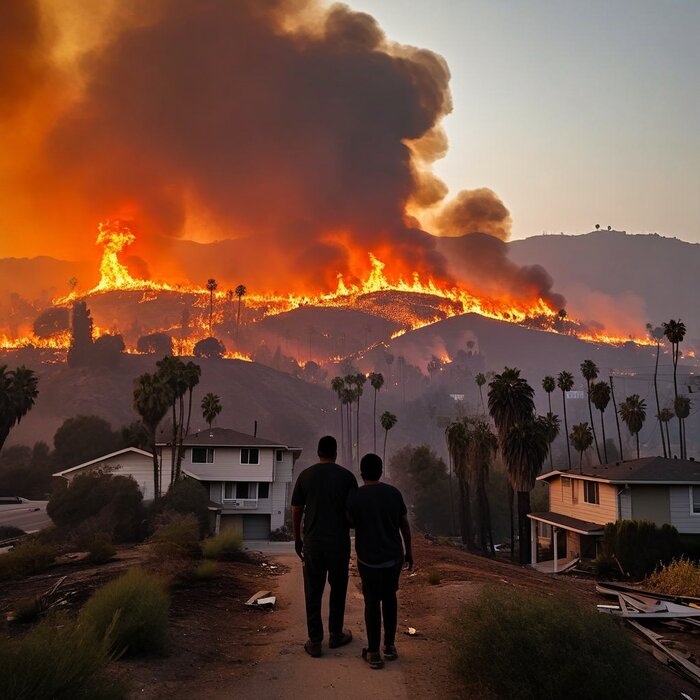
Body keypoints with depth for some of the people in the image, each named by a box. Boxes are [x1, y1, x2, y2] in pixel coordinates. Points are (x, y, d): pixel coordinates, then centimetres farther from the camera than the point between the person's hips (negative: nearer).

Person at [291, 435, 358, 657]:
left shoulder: (305, 476, 0)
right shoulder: (346, 476, -5)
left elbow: (296, 511, 3)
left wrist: (297, 539, 13)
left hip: (313, 543, 1)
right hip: (339, 542, -1)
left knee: (313, 591, 8)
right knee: (338, 589, 15)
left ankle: (315, 641, 11)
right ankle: (336, 635, 26)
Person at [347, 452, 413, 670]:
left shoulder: (355, 497, -10)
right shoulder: (394, 493, -1)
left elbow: (350, 522, 6)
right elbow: (404, 524, 5)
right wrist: (409, 551, 15)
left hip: (369, 559, -3)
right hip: (394, 556, 3)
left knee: (372, 602, 5)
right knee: (389, 598, 17)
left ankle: (374, 653, 9)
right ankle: (390, 646, 23)